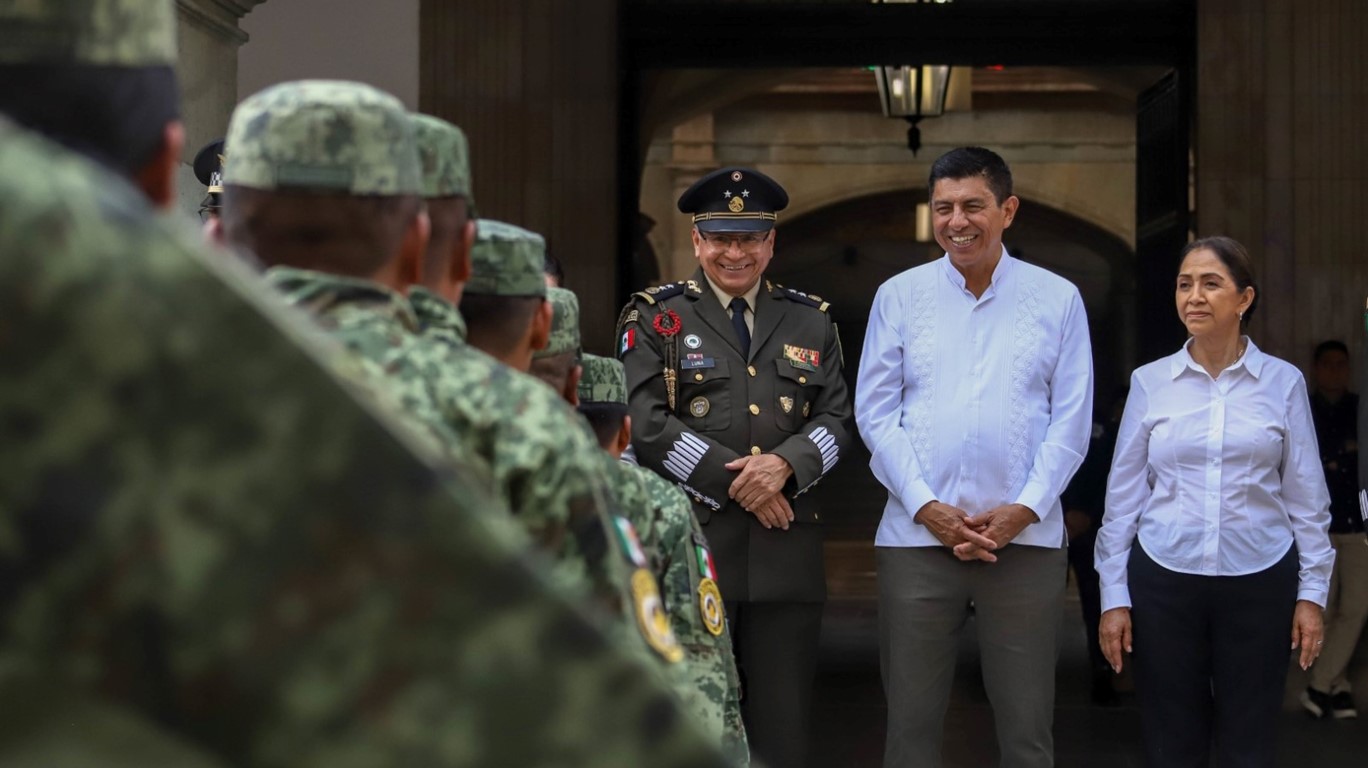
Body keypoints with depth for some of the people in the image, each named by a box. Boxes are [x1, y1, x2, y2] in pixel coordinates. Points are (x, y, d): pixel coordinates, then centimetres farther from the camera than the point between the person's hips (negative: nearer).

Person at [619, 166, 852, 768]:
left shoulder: (812, 321, 15)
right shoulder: (654, 317, 5)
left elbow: (835, 419, 8)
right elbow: (648, 424, -7)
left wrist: (785, 464, -12)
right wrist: (734, 479, -11)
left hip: (785, 549, 3)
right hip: (687, 543, -3)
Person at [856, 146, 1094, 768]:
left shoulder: (1058, 298, 4)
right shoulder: (899, 296, 5)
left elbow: (1071, 418, 2)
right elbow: (874, 411, 2)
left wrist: (1024, 508, -9)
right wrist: (926, 506, -8)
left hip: (1025, 536, 0)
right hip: (917, 533, 1)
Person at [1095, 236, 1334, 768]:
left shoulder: (1283, 382, 1)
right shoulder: (1150, 382, 2)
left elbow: (1307, 498, 4)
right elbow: (1123, 495, 4)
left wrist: (1312, 591, 1)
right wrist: (1113, 596, 2)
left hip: (1258, 582, 0)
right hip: (1164, 581, 0)